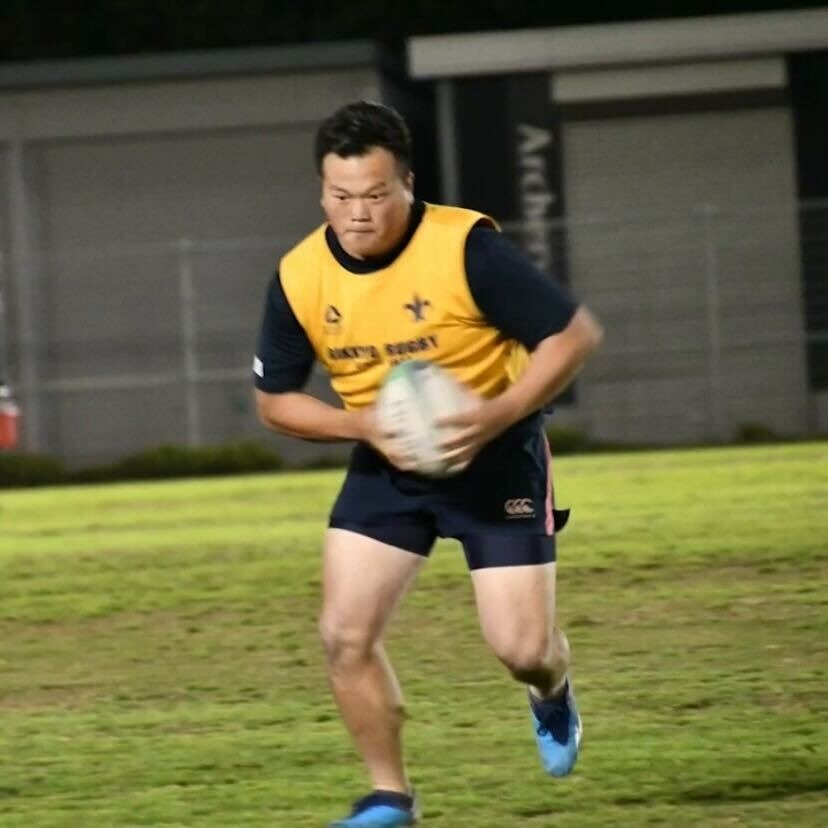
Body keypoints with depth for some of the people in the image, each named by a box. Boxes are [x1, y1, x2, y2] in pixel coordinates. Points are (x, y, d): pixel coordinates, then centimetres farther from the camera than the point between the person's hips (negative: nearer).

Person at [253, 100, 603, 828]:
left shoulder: (466, 248, -24)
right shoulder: (300, 277, -11)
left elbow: (575, 334, -18)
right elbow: (275, 401, 0)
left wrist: (496, 416, -29)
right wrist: (368, 425, -17)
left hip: (496, 457, -3)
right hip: (387, 467, 3)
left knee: (521, 647, -6)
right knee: (345, 634, -9)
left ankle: (553, 696, 33)